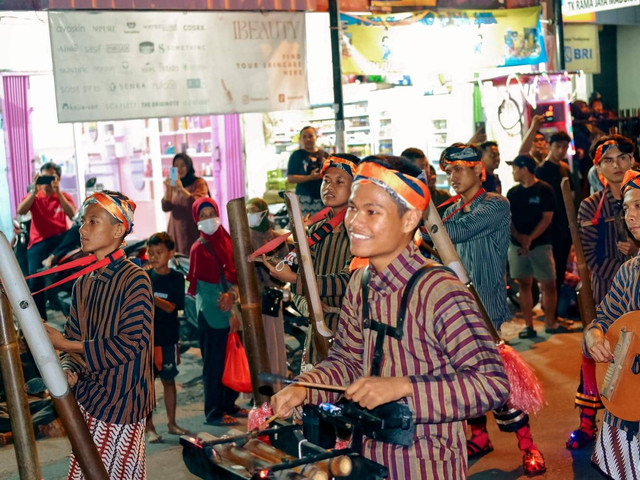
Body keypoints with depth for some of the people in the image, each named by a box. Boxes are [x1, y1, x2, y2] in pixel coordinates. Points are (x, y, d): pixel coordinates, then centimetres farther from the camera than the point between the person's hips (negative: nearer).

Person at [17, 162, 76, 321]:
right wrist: (34, 191, -18)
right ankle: (39, 319, -1)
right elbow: (20, 211, -9)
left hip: (59, 239, 0)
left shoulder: (64, 196, 11)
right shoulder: (33, 196, 12)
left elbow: (72, 215, -10)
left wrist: (57, 192, -17)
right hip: (38, 242, 0)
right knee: (35, 281, -15)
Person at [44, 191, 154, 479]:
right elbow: (73, 335, 10)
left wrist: (66, 345, -18)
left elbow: (132, 342, -19)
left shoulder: (135, 279, -12)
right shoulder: (83, 283, 9)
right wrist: (68, 368, -12)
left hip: (121, 398, -7)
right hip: (88, 395, 7)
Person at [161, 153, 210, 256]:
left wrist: (181, 189, -25)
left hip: (193, 230, -4)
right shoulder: (173, 185, 12)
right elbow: (166, 208, 2)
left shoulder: (199, 183, -1)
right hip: (176, 230, 4)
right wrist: (168, 189, -12)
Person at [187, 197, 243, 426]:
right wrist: (229, 313, -13)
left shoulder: (226, 241, 9)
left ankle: (229, 404, 27)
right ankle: (213, 413, 11)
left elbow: (234, 272, 7)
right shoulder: (199, 248, -8)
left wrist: (232, 295, -13)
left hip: (231, 310, 6)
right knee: (214, 363, 1)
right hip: (212, 313, -6)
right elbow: (205, 284, -10)